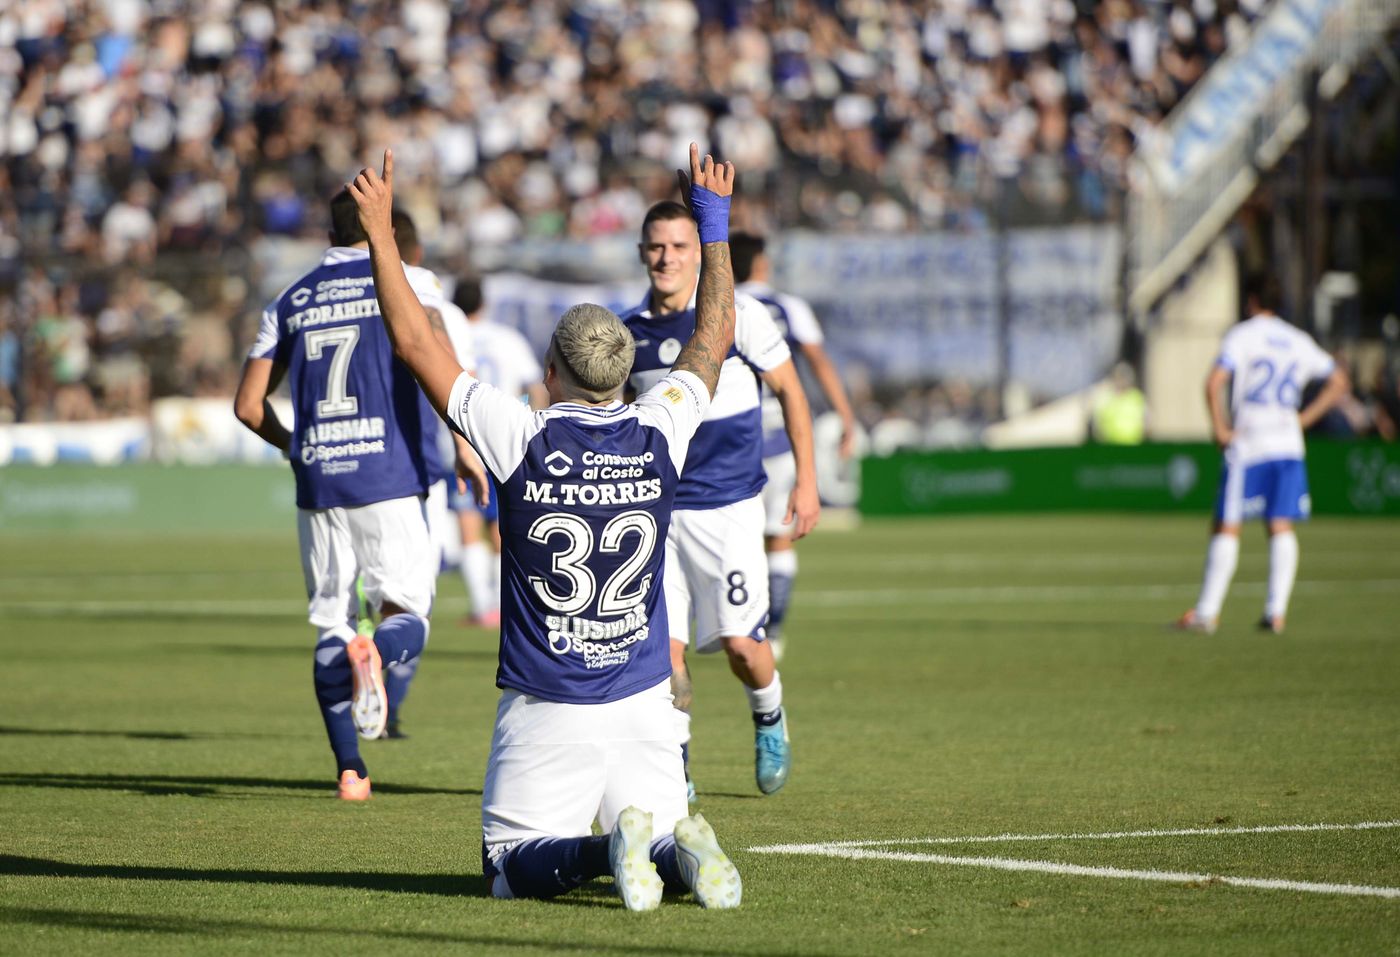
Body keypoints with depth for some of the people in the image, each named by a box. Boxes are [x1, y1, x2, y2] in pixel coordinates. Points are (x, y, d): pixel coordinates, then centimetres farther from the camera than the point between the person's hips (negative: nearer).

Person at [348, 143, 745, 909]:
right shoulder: (657, 437, -4)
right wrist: (715, 225, 22)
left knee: (513, 867, 7)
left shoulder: (522, 441, -13)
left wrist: (380, 234, 2)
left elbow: (417, 345, -6)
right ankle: (676, 846, -20)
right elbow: (714, 337, 12)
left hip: (545, 710, -3)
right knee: (658, 842, 16)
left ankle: (610, 848, -22)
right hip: (641, 703, 3)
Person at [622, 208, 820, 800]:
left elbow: (789, 390, 2)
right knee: (662, 644, -6)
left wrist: (806, 480, 0)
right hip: (659, 511, 3)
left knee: (740, 642, -5)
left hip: (729, 506, -3)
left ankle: (769, 723, 26)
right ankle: (674, 768, 7)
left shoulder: (736, 313, -6)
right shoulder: (629, 332, 5)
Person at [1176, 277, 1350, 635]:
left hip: (1247, 444, -4)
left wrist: (1220, 428, -8)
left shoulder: (1241, 335, -3)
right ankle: (1276, 611, -7)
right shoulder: (1299, 341, 13)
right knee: (1281, 528, 1)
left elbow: (1214, 383, -17)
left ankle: (1207, 611, -2)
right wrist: (1304, 418, 15)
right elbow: (1339, 381, 19)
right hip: (1288, 443, 4)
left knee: (1227, 528, -1)